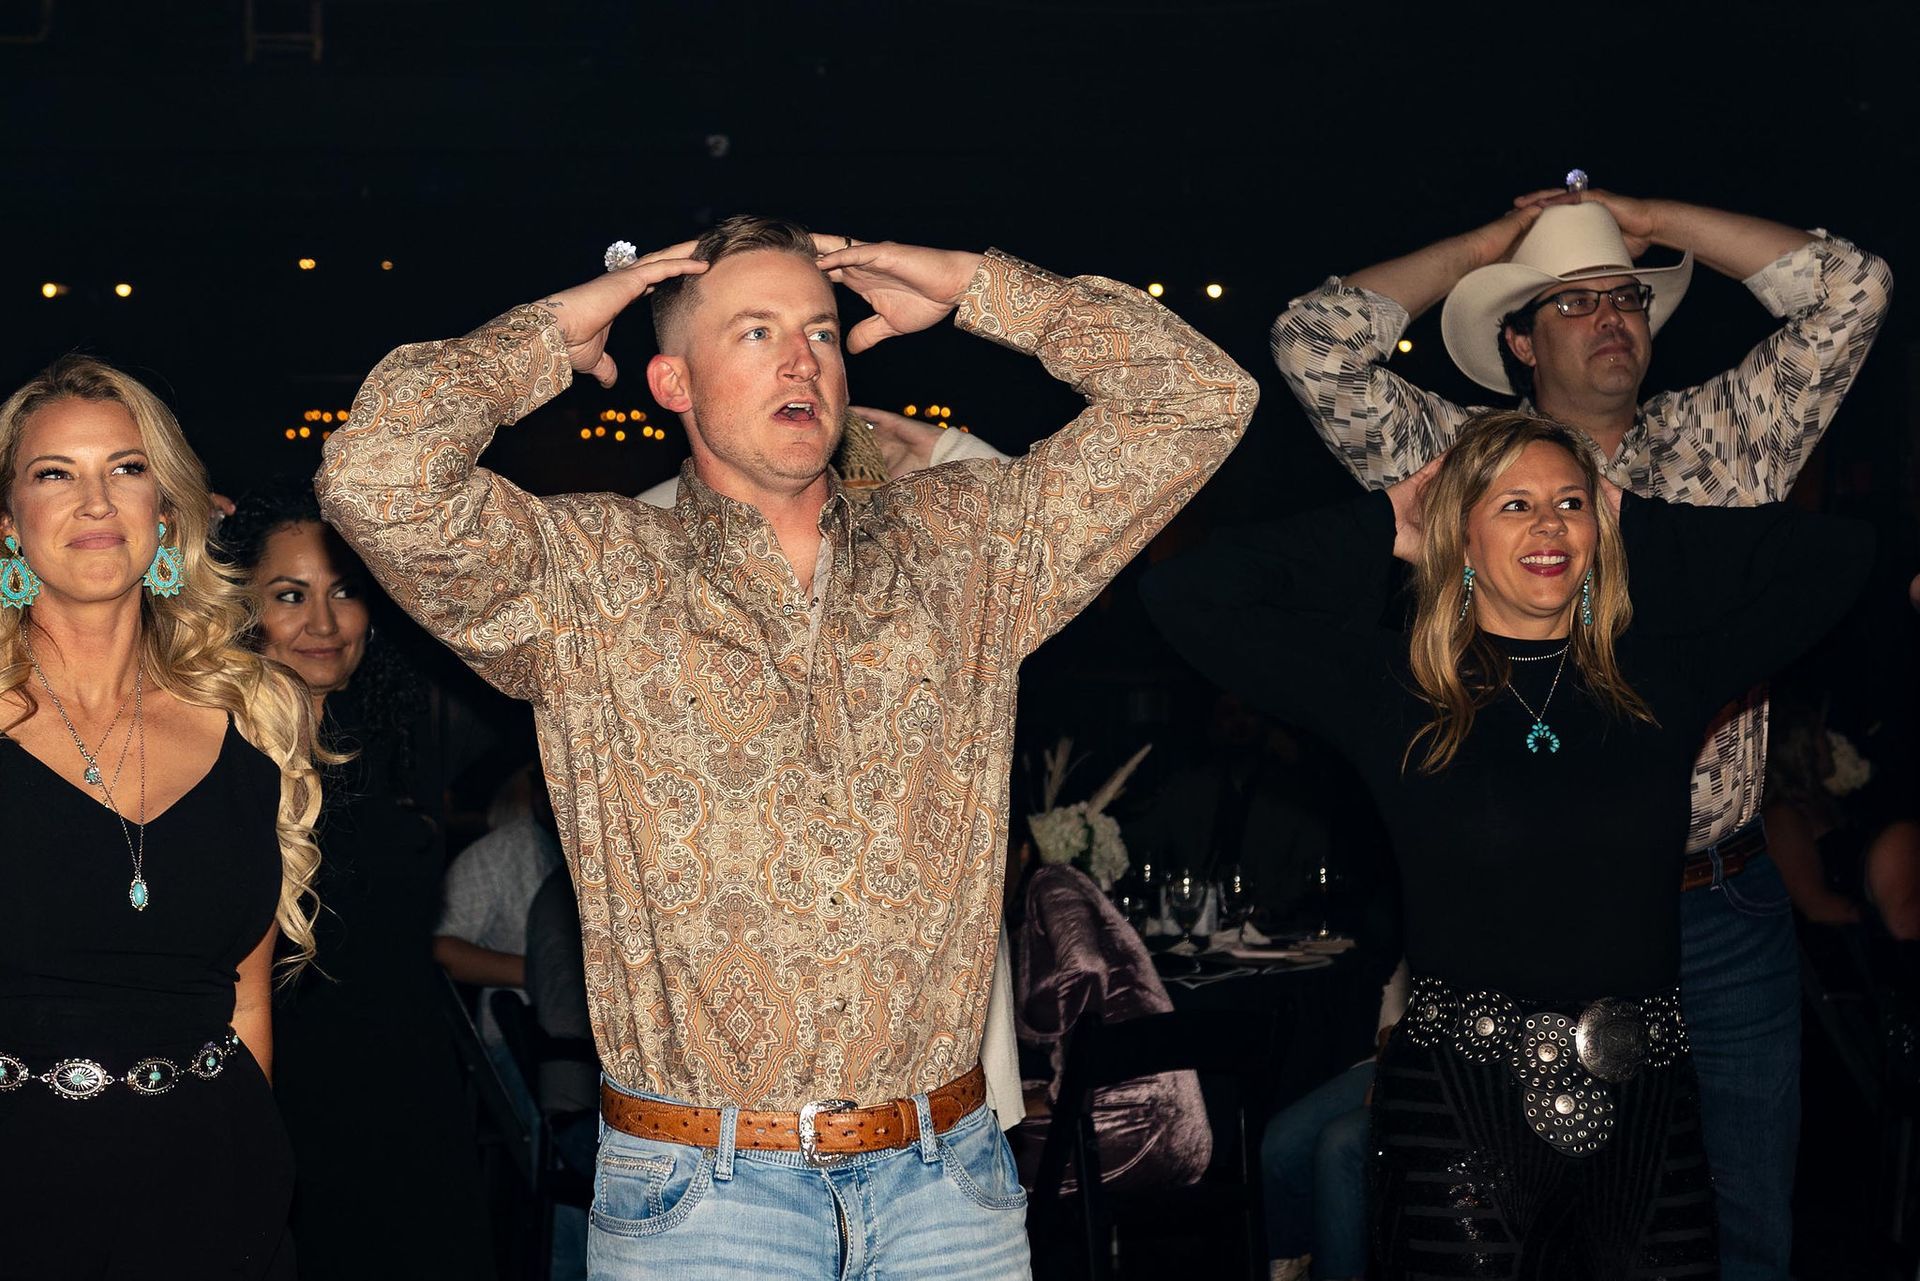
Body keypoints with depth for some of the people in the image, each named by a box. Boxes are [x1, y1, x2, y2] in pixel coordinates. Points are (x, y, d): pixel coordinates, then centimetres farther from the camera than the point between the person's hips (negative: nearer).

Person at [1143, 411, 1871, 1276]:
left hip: (1643, 1112, 3)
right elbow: (1187, 597, -5)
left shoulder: (1658, 678, 8)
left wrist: (1636, 523, 10)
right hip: (1454, 1108, -2)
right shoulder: (1392, 687, 1)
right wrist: (1381, 529, 3)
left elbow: (1835, 555, 9)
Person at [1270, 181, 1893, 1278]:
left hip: (1725, 915, 2)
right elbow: (1316, 342, -6)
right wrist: (1485, 245, 4)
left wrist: (1652, 223, 5)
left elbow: (1851, 291, 2)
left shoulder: (1723, 440, 8)